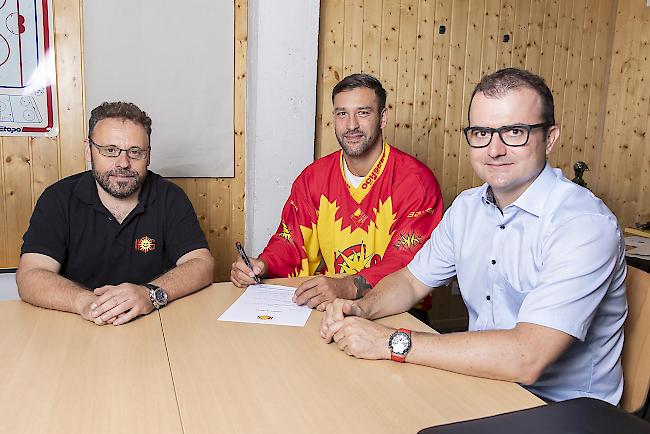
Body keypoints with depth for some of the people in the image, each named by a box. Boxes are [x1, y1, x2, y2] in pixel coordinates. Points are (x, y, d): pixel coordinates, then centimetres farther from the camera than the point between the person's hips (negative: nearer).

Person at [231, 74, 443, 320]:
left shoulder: (417, 182, -10)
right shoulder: (313, 177, 6)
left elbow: (409, 261, -19)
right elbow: (290, 242, 8)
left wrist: (350, 287, -35)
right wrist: (262, 266, -15)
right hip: (324, 304, 3)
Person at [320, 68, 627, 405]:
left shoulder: (585, 225, -23)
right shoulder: (467, 207, 1)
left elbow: (526, 359, -32)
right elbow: (412, 280, 9)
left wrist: (392, 342, -28)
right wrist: (362, 309, -12)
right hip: (483, 379, 6)